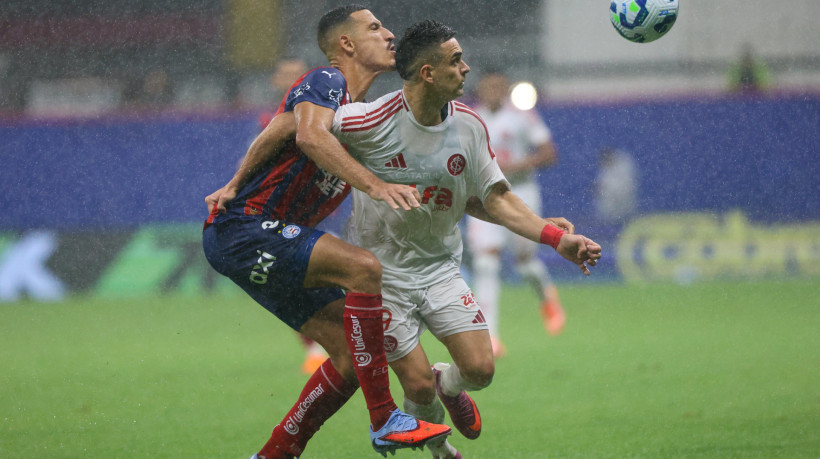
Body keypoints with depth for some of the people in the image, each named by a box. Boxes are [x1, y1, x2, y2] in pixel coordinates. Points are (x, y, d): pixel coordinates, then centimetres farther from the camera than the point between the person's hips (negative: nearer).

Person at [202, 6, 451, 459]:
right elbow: (311, 136, -30)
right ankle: (384, 421, -26)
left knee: (351, 355, 0)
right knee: (366, 268, -27)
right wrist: (375, 184, -39)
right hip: (243, 229, -10)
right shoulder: (326, 80, -10)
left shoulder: (361, 114, 20)